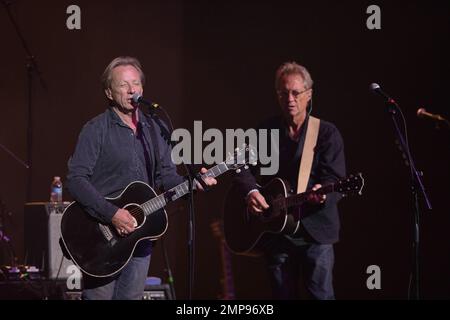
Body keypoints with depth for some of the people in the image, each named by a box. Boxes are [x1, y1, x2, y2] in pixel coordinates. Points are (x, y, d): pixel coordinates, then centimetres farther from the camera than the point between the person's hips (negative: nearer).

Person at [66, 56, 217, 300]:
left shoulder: (154, 129, 11)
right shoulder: (96, 129, -8)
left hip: (140, 234, 6)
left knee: (131, 296, 10)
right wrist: (112, 214, -23)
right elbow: (76, 180, -15)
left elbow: (165, 176, 14)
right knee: (100, 296, -2)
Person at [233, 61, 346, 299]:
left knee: (321, 294, -9)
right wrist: (251, 191, -17)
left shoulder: (327, 133, -1)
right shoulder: (266, 130, 9)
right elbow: (243, 167, 5)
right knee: (283, 295, 8)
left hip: (315, 229, -3)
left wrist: (323, 194, -33)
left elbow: (335, 179, -10)